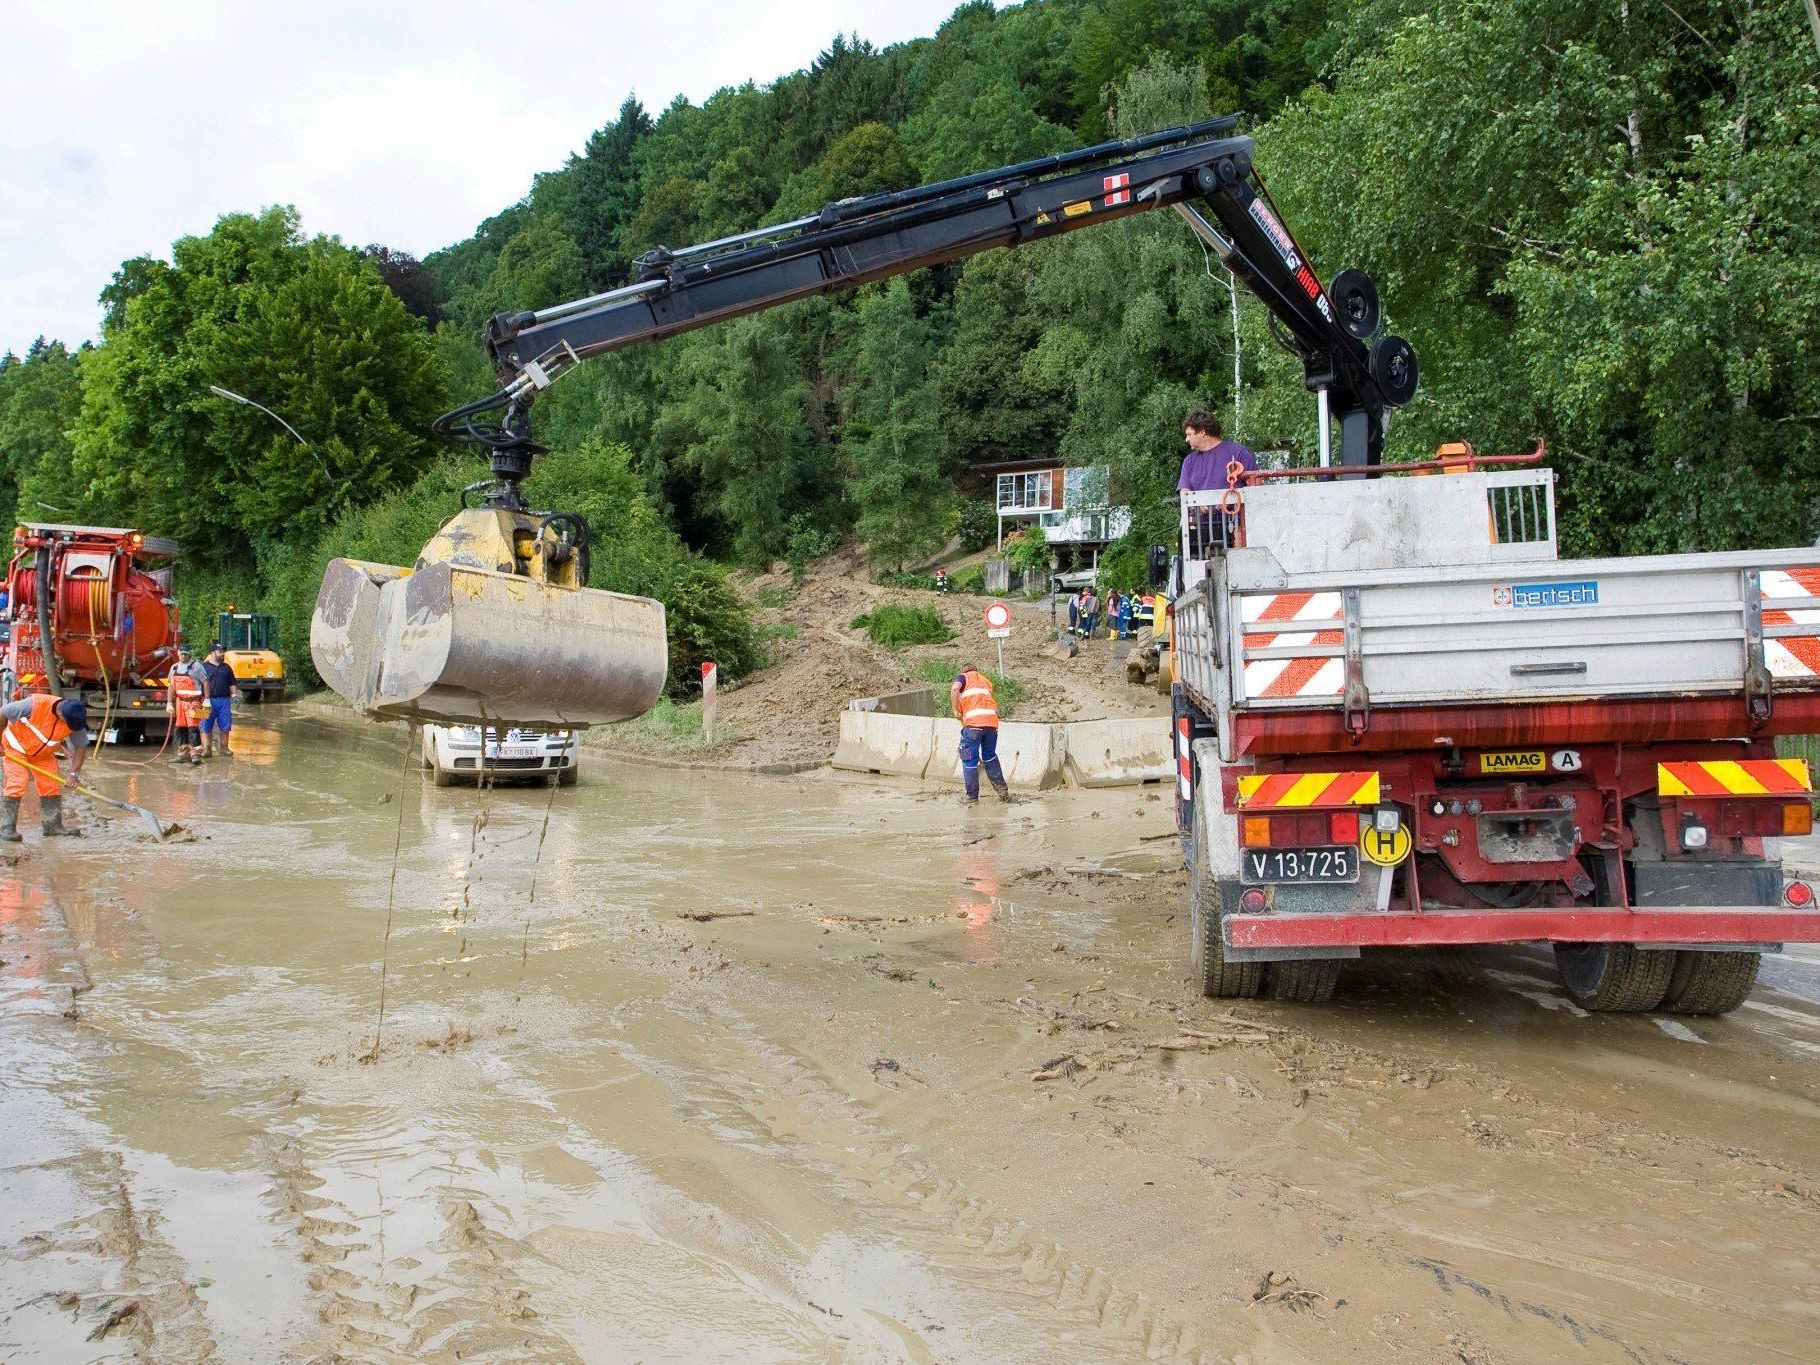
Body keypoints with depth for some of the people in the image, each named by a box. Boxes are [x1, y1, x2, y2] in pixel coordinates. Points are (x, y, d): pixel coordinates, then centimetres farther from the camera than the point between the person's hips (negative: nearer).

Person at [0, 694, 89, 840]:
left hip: (44, 754, 4)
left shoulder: (75, 719, -22)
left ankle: (53, 825, 8)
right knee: (17, 784, -14)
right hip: (16, 747, -4)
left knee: (51, 786, -1)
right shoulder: (35, 704, -36)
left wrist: (73, 773, -21)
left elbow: (81, 747, -12)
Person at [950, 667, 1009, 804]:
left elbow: (955, 688, -6)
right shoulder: (986, 681, 31)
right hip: (992, 721, 5)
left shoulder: (963, 676, 17)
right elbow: (994, 702, 22)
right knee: (990, 756, 21)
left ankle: (971, 796, 6)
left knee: (969, 759, 4)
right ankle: (1002, 790, 19)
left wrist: (956, 711, -1)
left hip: (973, 722, -5)